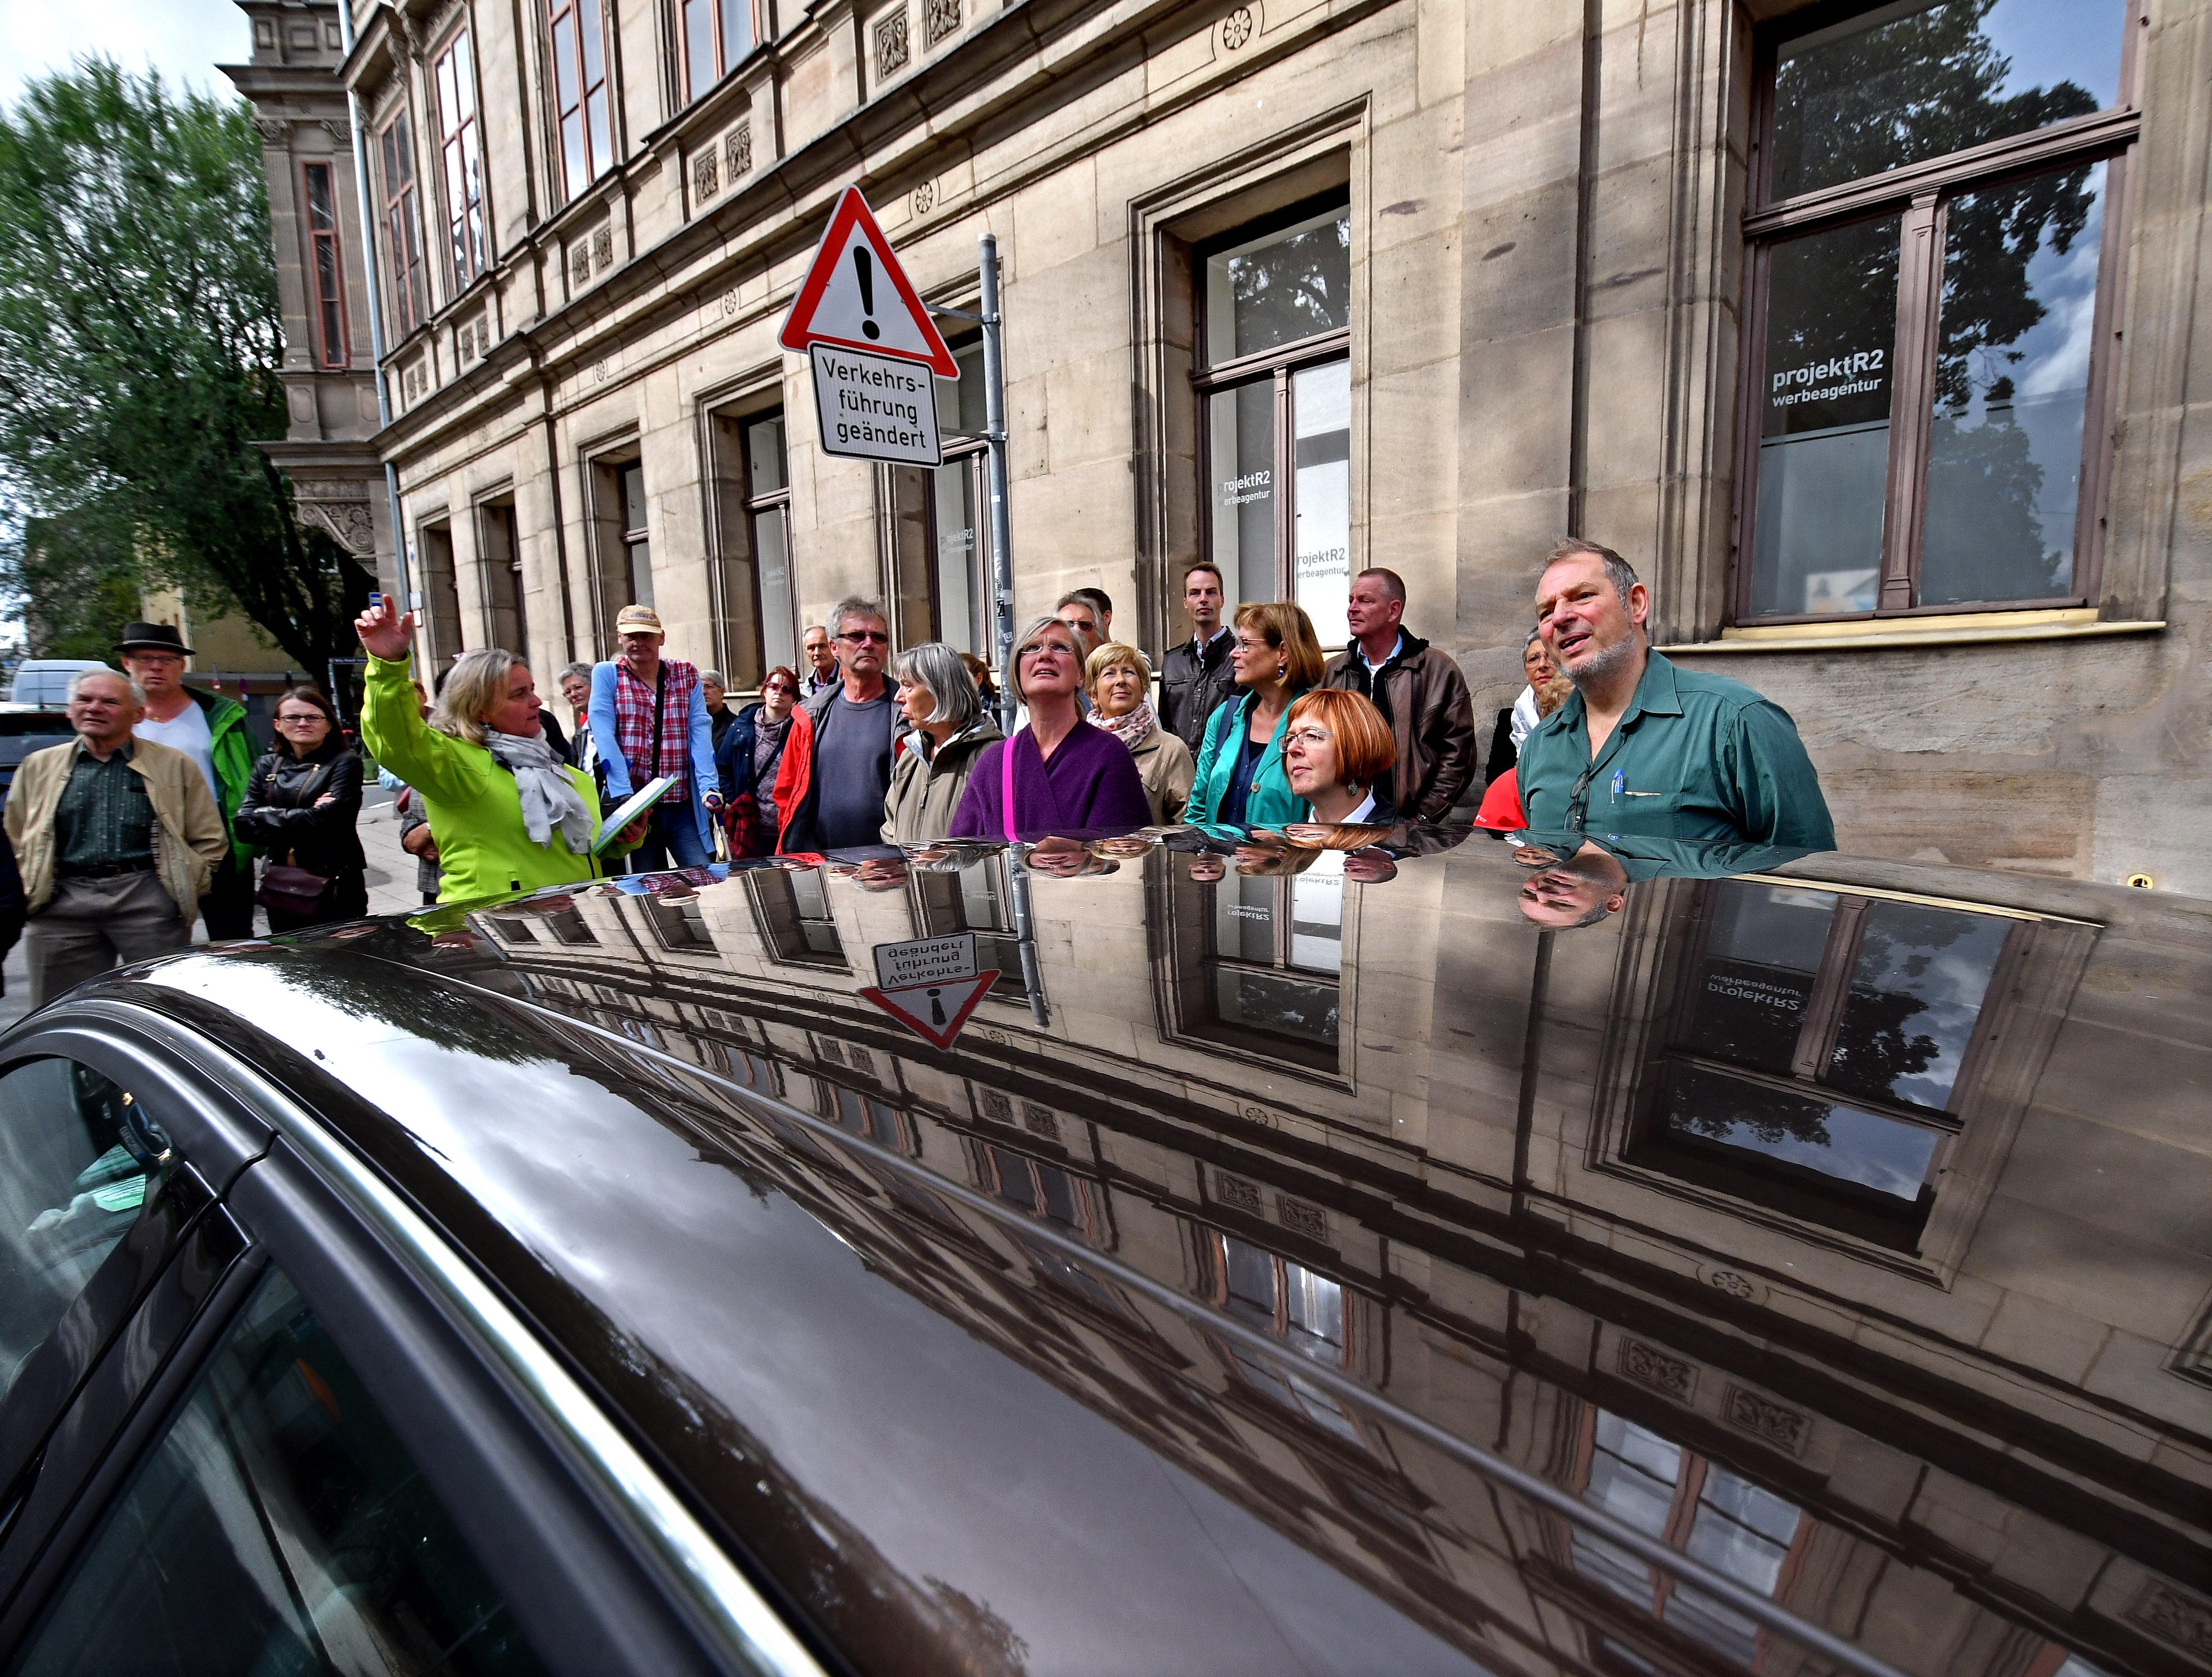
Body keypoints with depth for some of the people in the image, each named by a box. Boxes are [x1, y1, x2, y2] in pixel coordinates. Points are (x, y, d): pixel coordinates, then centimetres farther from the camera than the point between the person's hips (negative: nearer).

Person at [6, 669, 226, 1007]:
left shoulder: (175, 766, 8)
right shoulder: (39, 767, 16)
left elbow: (210, 840, 7)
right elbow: (14, 841, 18)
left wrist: (183, 891, -1)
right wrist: (29, 892, 6)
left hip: (149, 903, -3)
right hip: (62, 907, 3)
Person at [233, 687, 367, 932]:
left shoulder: (344, 763, -3)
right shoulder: (267, 765, 11)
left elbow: (327, 820, -16)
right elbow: (244, 823, 1)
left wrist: (268, 816, -4)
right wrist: (306, 817, -11)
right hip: (280, 889, 5)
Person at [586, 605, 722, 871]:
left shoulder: (687, 675, 9)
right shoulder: (607, 674, 4)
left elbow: (700, 733, -2)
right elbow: (604, 735, -8)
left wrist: (709, 787, -15)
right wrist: (624, 794, -20)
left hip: (683, 806, 1)